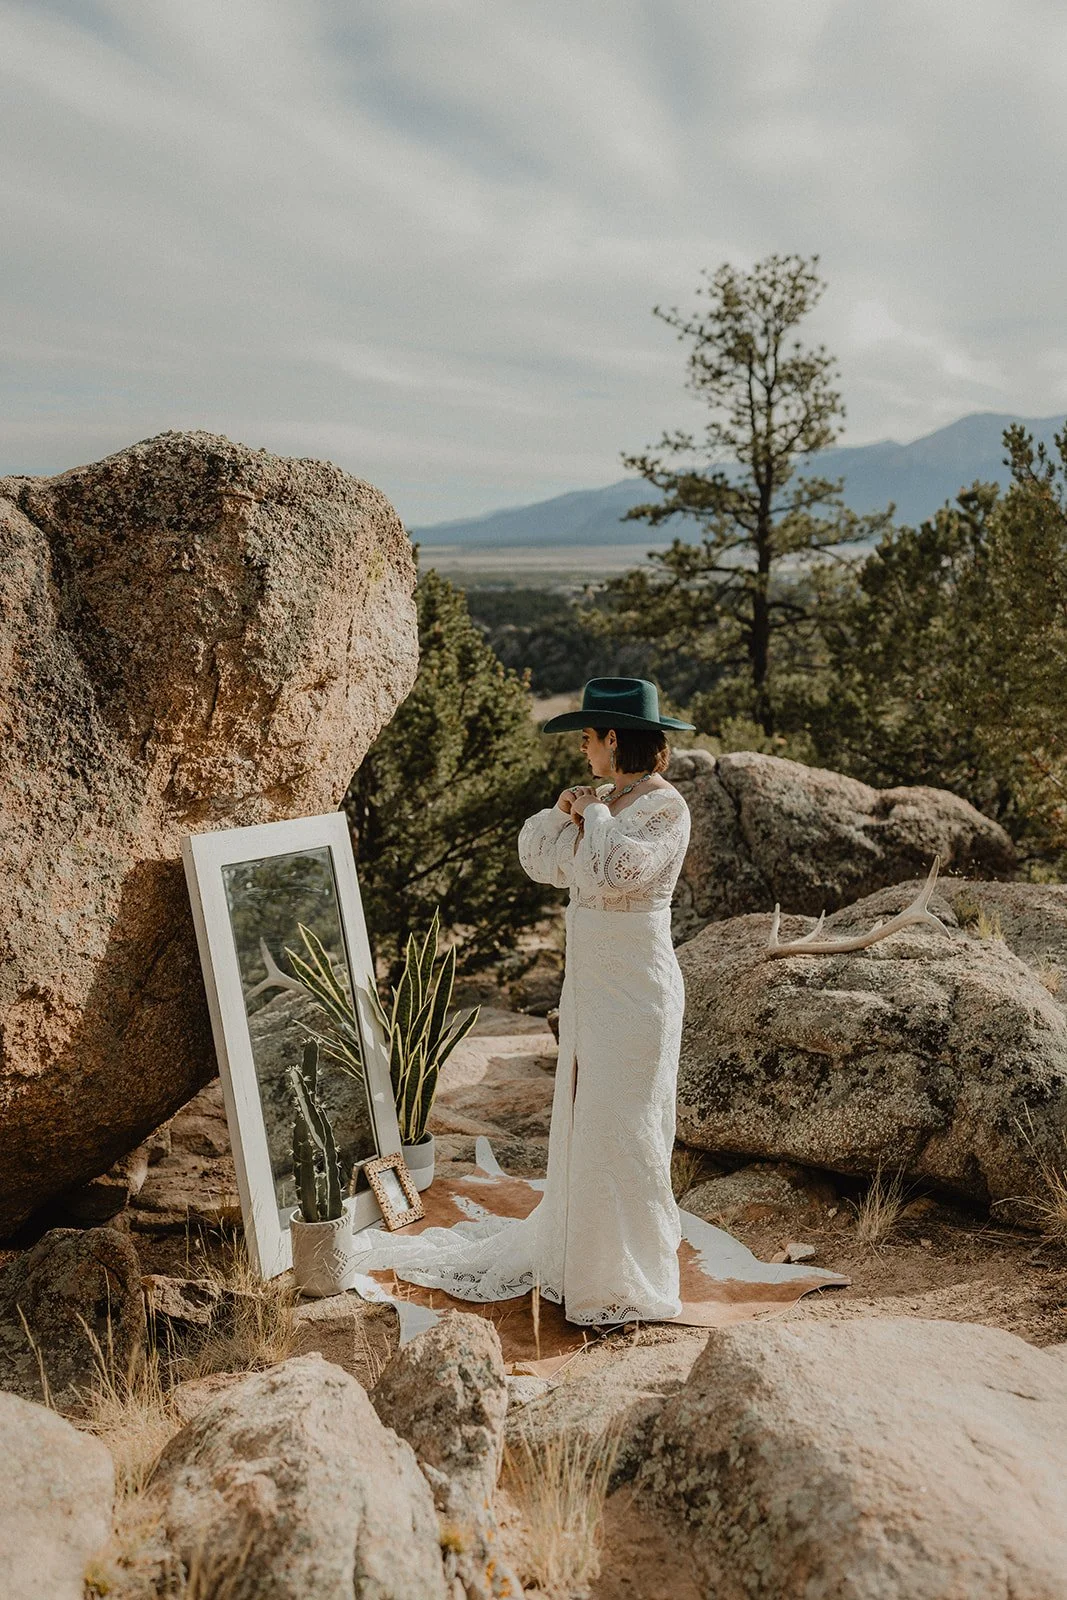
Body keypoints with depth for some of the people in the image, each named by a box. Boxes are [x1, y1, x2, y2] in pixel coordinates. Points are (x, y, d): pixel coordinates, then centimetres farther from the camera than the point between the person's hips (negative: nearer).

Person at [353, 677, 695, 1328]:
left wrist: (595, 815, -14)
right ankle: (578, 1244, 33)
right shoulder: (606, 799, 10)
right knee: (582, 1114, 17)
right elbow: (540, 860, 12)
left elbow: (616, 871, -30)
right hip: (588, 981, 9)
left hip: (636, 987, -9)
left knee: (622, 1124, -1)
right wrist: (564, 811, -4)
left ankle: (631, 1280, 14)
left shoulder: (665, 807, -15)